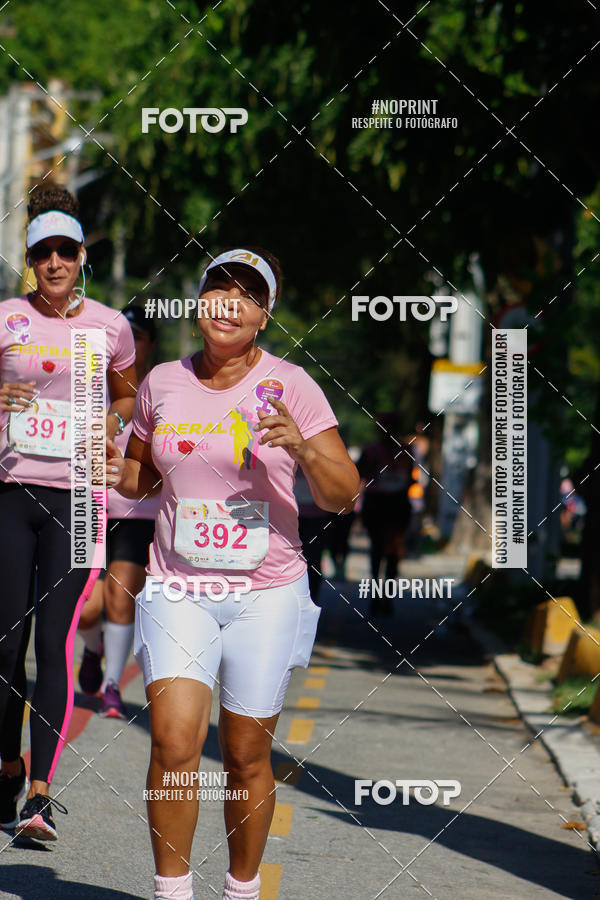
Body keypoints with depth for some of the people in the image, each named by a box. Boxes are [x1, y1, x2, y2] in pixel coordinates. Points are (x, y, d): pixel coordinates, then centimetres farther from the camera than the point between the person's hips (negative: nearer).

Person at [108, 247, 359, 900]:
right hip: (177, 590, 1)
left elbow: (342, 496, -5)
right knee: (173, 742, -14)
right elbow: (138, 479, 21)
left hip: (266, 593, -1)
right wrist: (112, 472, -3)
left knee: (247, 754, 4)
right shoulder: (163, 383, 6)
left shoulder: (289, 385, -3)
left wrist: (303, 448, -24)